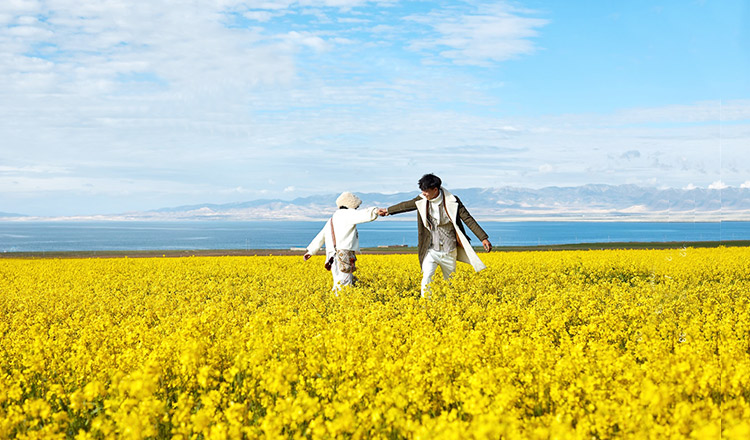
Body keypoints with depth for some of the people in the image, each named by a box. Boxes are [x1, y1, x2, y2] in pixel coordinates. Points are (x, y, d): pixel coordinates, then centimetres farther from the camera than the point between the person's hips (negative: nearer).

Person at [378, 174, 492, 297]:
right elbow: (406, 205, 15)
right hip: (431, 251, 1)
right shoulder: (422, 200, -4)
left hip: (449, 252, -1)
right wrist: (388, 210, 30)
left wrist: (483, 238, -14)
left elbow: (468, 219, -9)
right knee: (427, 278, -18)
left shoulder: (452, 202, -13)